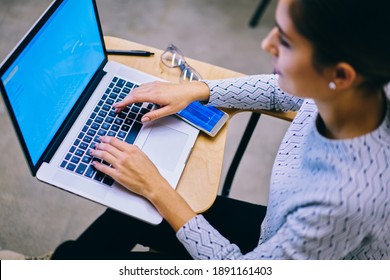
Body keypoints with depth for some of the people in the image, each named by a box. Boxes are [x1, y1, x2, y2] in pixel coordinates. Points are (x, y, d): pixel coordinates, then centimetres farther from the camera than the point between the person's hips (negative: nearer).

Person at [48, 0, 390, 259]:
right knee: (126, 214, 10)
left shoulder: (344, 201, -43)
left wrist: (156, 188, -24)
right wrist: (195, 90, -6)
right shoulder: (351, 91, -23)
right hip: (278, 233, 6)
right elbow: (281, 90, 1)